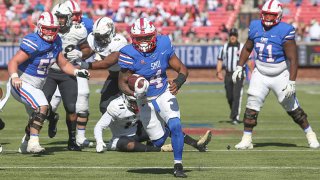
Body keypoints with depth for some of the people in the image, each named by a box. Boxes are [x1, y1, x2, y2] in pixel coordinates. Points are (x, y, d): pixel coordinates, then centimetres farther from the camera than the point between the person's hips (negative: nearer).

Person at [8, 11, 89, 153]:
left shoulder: (56, 42, 1)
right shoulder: (33, 43, -23)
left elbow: (64, 64, 11)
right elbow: (13, 62, -29)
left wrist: (77, 72, -6)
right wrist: (14, 77, -47)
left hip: (36, 87, 9)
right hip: (22, 84, -9)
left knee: (36, 118, 21)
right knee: (42, 107, -29)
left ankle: (26, 144, 44)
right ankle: (33, 143, -29)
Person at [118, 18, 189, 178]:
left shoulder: (163, 46, -13)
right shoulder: (129, 54, -20)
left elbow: (182, 69, -6)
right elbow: (122, 82, -13)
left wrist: (178, 82, -27)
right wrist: (134, 92, -33)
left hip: (164, 93, 1)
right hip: (145, 100, -1)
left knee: (176, 126, -22)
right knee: (158, 142, 5)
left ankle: (178, 166, -6)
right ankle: (166, 130, 44)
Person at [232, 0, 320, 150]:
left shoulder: (285, 31, -19)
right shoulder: (255, 27, -2)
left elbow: (293, 59, -19)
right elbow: (247, 48, 15)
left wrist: (292, 82, -23)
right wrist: (239, 67, 8)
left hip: (280, 75, -4)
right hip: (260, 74, 4)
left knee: (292, 108, 3)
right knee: (252, 105, -7)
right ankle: (246, 140, -1)